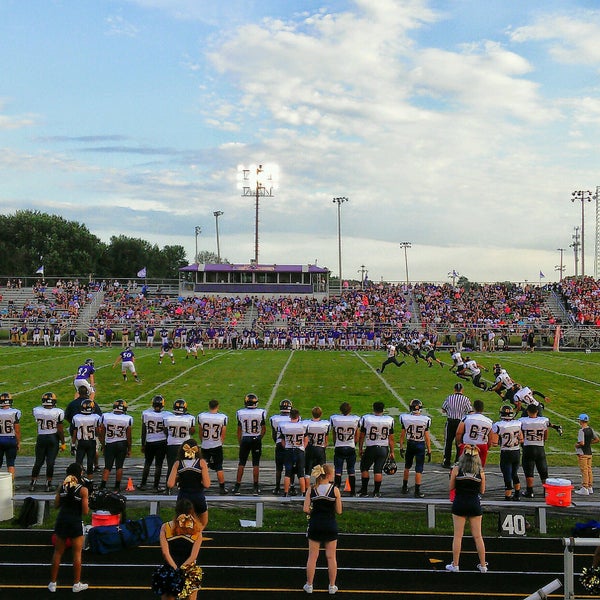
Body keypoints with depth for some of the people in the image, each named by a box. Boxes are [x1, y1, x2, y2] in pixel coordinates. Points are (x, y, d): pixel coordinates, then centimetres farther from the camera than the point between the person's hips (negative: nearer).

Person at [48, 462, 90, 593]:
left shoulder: (62, 487, 0)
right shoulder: (83, 490, -12)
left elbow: (56, 505, 6)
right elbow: (85, 511, -12)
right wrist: (87, 503, 7)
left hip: (61, 522, 4)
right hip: (75, 523, -4)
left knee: (58, 553, 15)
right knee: (77, 554, 9)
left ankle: (53, 583, 21)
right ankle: (76, 584, 16)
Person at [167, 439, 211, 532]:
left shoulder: (178, 463, -3)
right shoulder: (201, 462, -7)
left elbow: (170, 485, -8)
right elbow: (207, 485, -12)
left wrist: (179, 478, 10)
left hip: (182, 498, 2)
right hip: (198, 498, -2)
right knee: (203, 524, 23)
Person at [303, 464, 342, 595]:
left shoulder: (311, 489, -4)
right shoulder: (335, 489, -9)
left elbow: (306, 509, -8)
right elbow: (339, 511, -6)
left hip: (315, 525, 1)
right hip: (330, 526, -1)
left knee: (312, 556, 10)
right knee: (331, 557, 10)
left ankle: (309, 585, 17)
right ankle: (332, 586, 17)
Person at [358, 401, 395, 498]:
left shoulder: (366, 419, -7)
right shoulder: (389, 420, -2)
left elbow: (361, 436, 0)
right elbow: (391, 438, 3)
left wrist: (360, 449, 12)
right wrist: (391, 451, 12)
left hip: (370, 448, -1)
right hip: (384, 449, 2)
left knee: (364, 468, 15)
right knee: (378, 470, 8)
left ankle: (364, 491, 14)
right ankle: (376, 492, 11)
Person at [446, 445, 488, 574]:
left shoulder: (456, 469, -6)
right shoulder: (480, 471, -3)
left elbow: (451, 487, 0)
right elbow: (482, 491, 5)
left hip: (459, 503, -1)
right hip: (475, 504, 1)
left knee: (458, 536, 5)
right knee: (478, 536, 9)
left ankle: (455, 565, 8)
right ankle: (483, 565, 15)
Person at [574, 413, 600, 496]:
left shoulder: (581, 431, -19)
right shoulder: (591, 429, 5)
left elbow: (581, 443, -25)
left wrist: (576, 445, -7)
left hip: (582, 453, -8)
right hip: (589, 453, 8)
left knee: (584, 470, -4)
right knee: (589, 470, 13)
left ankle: (584, 488, -1)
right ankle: (590, 487, 20)